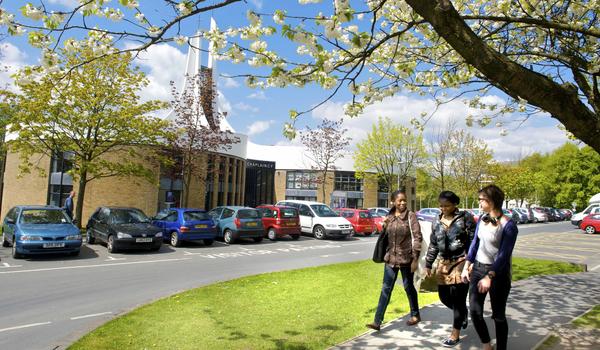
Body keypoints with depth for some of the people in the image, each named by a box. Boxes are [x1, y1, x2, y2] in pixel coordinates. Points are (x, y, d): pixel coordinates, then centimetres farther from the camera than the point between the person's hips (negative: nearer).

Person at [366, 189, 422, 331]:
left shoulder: (411, 216, -8)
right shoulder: (389, 217, 5)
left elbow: (417, 237, -11)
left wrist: (415, 258, -14)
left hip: (406, 258, -3)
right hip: (390, 258, 4)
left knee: (408, 287, 13)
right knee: (386, 289, 4)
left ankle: (415, 315, 35)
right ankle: (377, 321, 5)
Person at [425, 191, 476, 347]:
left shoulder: (465, 218, -7)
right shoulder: (437, 223, 8)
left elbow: (473, 241, -8)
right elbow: (433, 246, 14)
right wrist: (428, 264, 12)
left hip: (461, 263, -5)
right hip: (444, 264, 6)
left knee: (458, 298, 0)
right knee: (444, 296, 10)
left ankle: (455, 334, 16)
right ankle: (463, 314, 42)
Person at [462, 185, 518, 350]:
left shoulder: (508, 225, -16)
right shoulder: (482, 219, 3)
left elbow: (504, 254, -19)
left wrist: (489, 277, -24)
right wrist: (466, 266, 8)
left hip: (498, 272, -5)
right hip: (477, 268, 6)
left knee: (498, 315, 8)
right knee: (475, 311, 6)